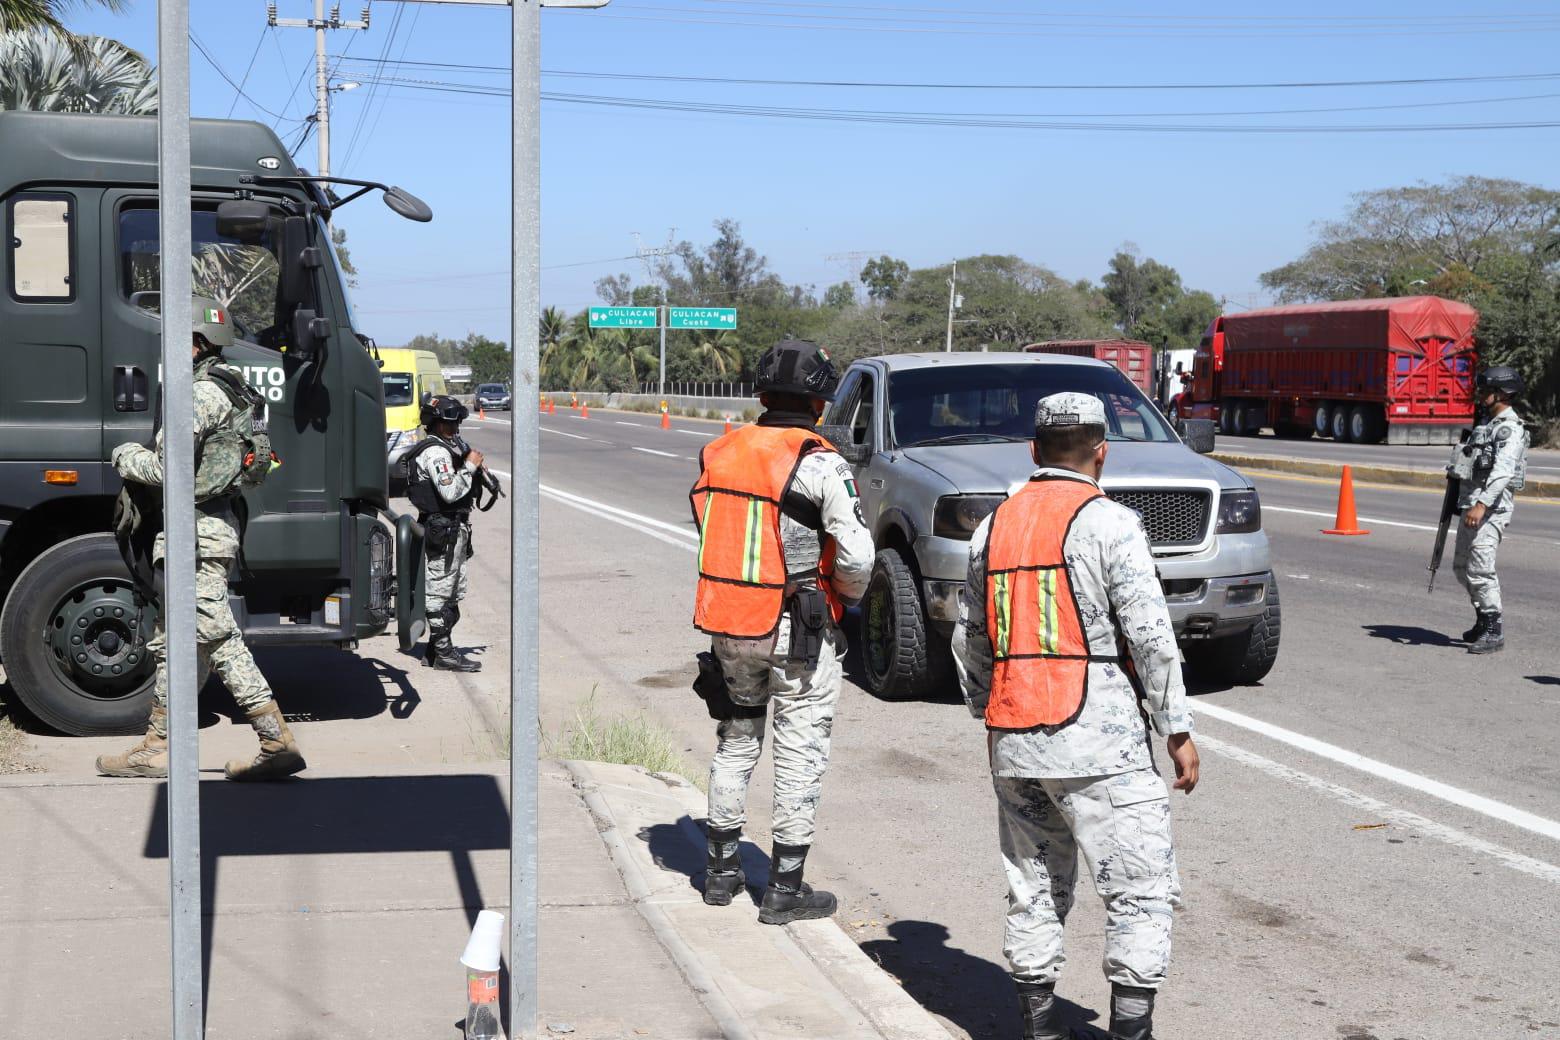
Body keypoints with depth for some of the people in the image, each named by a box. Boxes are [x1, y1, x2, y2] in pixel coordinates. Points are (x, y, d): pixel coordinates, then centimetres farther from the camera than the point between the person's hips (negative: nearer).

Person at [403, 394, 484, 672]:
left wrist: (476, 472, 7)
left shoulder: (448, 448, 18)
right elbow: (450, 492, -24)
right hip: (443, 530, -11)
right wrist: (470, 466, -16)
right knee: (440, 592, -5)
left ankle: (436, 649, 22)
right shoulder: (435, 452, -15)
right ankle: (443, 653, -1)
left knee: (452, 594, 15)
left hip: (453, 529, 11)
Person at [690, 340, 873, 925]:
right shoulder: (820, 464, -14)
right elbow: (856, 556, -17)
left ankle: (721, 870, 28)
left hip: (728, 627, 5)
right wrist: (847, 596, 3)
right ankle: (784, 890, 8)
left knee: (735, 743, 19)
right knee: (800, 756, 4)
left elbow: (709, 537, 6)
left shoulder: (718, 454, 4)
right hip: (798, 633, -5)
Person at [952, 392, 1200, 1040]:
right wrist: (1177, 731, -5)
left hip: (1013, 742, 6)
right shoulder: (1109, 524, -8)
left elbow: (969, 640, 17)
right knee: (1142, 890, 0)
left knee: (1033, 890, 15)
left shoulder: (994, 528, 11)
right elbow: (1150, 638, -11)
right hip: (1097, 741, -6)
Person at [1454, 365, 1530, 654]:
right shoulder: (1486, 423, 17)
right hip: (1471, 504, 10)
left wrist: (1482, 504, -34)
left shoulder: (1510, 428, -14)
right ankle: (1482, 621, 28)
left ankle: (1494, 632, -8)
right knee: (1462, 566, 15)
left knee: (1480, 568, -14)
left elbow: (1503, 472, -26)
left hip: (1493, 508, -10)